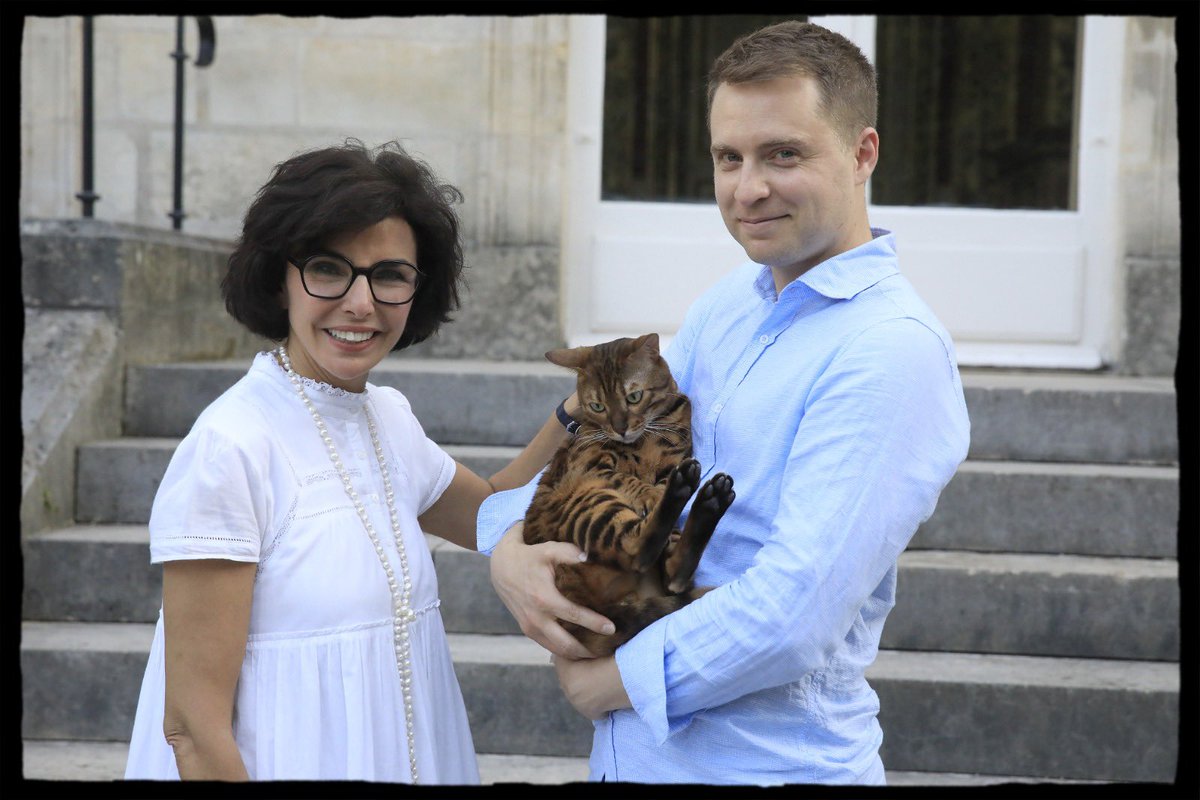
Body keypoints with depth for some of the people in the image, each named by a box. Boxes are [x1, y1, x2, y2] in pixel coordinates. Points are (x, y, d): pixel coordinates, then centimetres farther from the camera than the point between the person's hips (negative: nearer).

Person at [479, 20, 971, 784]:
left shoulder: (893, 350, -19)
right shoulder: (728, 304, 6)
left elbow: (797, 607, -24)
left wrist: (613, 680, -14)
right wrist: (513, 542, -10)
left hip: (772, 760, -7)